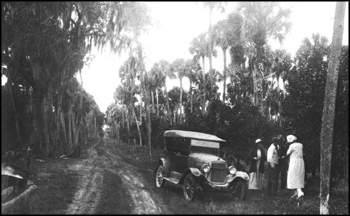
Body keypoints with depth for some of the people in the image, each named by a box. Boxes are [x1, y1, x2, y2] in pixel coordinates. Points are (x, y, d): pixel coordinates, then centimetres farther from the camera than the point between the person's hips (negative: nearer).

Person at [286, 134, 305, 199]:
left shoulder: (292, 146, -13)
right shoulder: (300, 145, 9)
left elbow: (288, 153, -3)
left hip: (294, 162, -8)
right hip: (301, 162, 8)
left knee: (294, 178, -5)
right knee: (299, 177, 13)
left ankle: (300, 192, -18)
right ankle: (296, 192, 17)